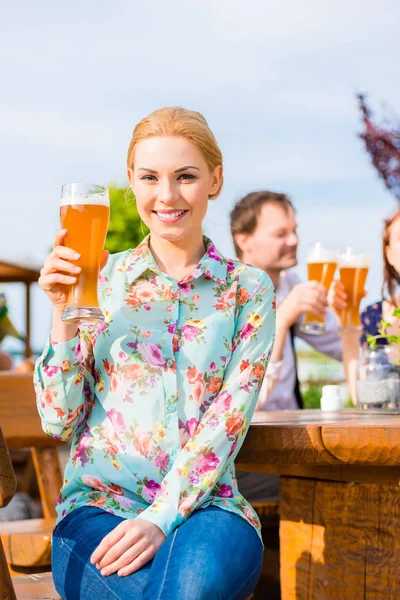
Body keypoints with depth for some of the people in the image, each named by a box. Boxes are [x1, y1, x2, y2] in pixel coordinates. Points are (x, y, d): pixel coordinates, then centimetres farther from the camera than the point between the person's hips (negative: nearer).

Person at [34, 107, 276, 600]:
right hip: (98, 503, 0)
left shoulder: (248, 291, 6)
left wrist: (162, 517, -18)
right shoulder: (99, 280, 8)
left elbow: (227, 423, -4)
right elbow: (59, 421, 5)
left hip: (203, 502, 0)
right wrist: (63, 315, -8)